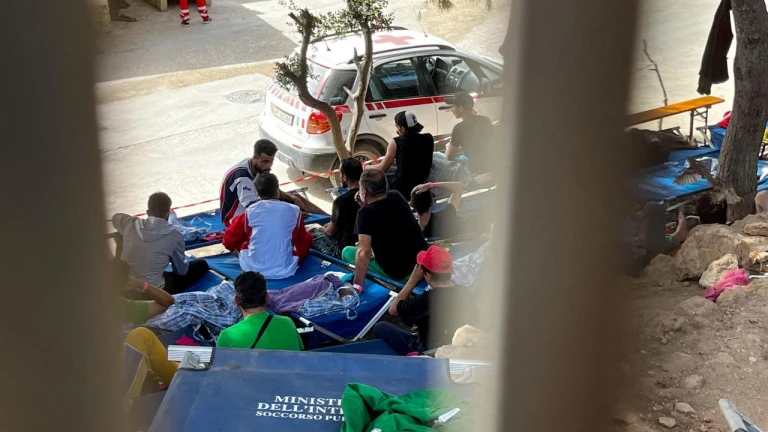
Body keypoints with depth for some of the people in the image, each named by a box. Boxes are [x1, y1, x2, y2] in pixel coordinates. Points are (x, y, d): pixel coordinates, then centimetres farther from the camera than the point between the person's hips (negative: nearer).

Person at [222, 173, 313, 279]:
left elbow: (228, 240, 11)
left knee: (237, 236, 25)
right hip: (285, 271, 0)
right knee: (307, 237, 21)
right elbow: (301, 238, 19)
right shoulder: (294, 210, 0)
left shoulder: (250, 211, 0)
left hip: (252, 269, 1)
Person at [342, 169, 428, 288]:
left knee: (347, 252, 11)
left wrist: (357, 285, -30)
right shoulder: (396, 197, -1)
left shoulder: (366, 212, -21)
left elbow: (364, 251, -30)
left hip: (399, 274, -7)